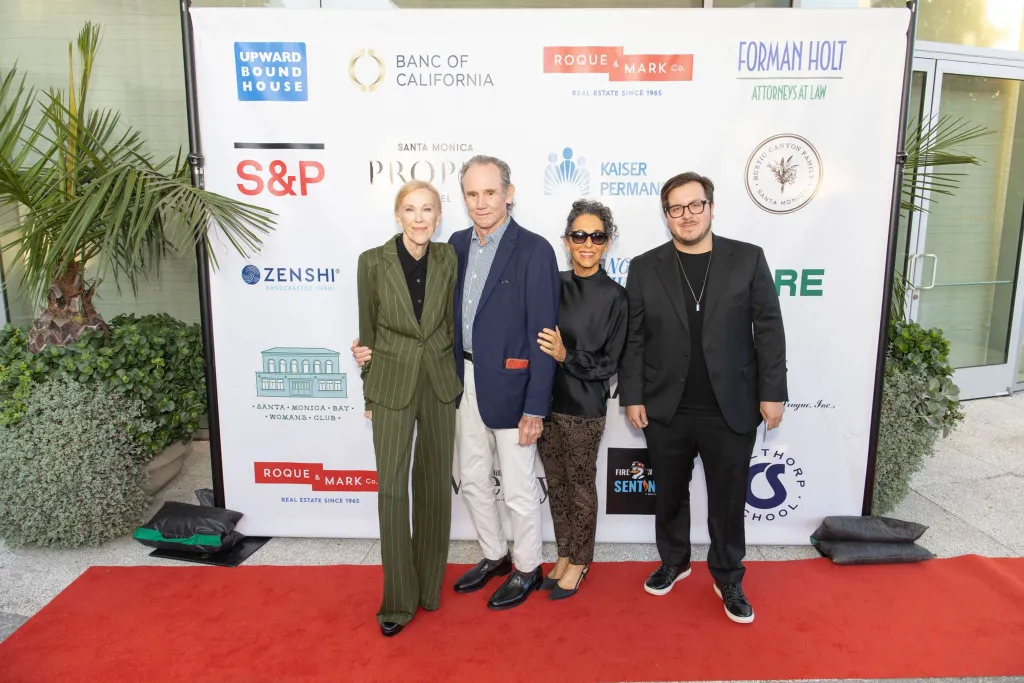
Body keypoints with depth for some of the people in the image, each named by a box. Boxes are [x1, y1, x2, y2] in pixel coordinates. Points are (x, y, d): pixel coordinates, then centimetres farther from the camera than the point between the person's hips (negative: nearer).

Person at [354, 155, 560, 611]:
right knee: (472, 481, 19)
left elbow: (543, 335, -14)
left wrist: (535, 408, -16)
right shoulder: (457, 244, 5)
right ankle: (494, 556, 41)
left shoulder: (534, 250, -13)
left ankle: (527, 568, 32)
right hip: (464, 382, 6)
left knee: (518, 487, 9)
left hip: (508, 385, -6)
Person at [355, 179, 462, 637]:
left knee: (435, 484, 12)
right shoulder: (373, 261, -8)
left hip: (440, 384, 2)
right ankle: (398, 600, 16)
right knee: (392, 488, 1)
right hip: (392, 385, -2)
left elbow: (451, 322, 7)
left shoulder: (448, 259, -2)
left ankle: (429, 584, 30)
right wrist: (369, 392, 4)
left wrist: (455, 379, 6)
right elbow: (368, 330, -1)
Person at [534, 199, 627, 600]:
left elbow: (609, 363, -8)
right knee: (556, 484, 16)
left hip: (584, 408, -4)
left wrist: (566, 356, -21)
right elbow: (537, 339, 6)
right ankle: (564, 556, 34)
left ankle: (579, 562, 30)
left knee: (581, 485, 11)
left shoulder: (614, 297, -9)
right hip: (546, 401, 4)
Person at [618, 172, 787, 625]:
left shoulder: (748, 259, -2)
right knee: (670, 494, 17)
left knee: (728, 500, 12)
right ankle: (674, 562, 40)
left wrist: (772, 392, -4)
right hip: (666, 410, 1)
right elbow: (633, 340, 1)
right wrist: (632, 396, -2)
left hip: (732, 409, -1)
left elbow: (769, 330, -1)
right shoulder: (644, 268, 1)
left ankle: (728, 578, 32)